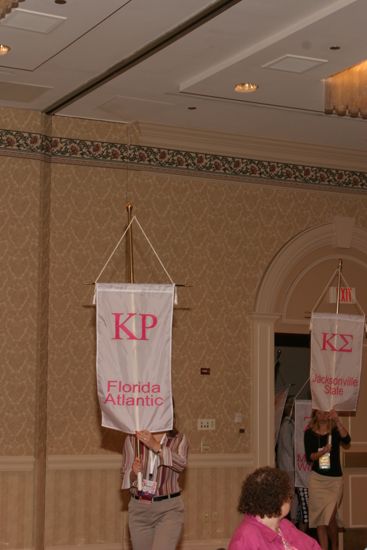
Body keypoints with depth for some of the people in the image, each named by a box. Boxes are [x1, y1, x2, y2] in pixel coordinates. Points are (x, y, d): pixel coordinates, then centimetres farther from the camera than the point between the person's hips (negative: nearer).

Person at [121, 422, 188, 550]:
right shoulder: (132, 439, 1)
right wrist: (134, 472, -21)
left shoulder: (178, 439, 0)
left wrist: (155, 445, -33)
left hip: (169, 509, -2)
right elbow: (125, 476, 2)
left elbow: (181, 464, -21)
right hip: (139, 509, 2)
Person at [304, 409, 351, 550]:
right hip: (317, 478, 2)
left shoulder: (336, 430, -1)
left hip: (335, 479, -2)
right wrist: (323, 451, -25)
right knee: (319, 517, 3)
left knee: (330, 517, -7)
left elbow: (346, 440, -22)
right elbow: (309, 456, -6)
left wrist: (337, 421, -31)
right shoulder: (310, 433, 2)